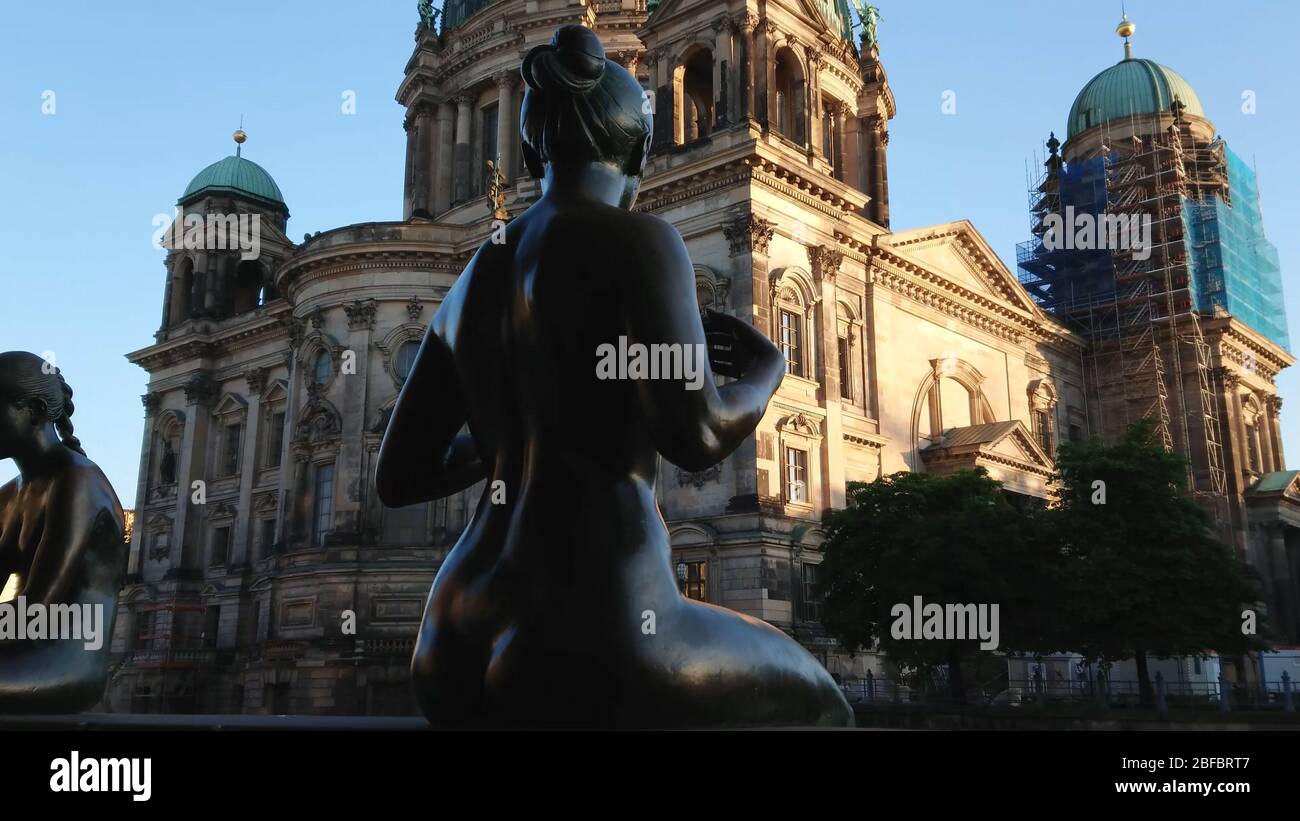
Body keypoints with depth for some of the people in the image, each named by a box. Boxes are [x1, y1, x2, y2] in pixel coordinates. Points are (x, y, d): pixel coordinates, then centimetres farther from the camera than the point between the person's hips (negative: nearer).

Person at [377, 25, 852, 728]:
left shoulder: (467, 287, 14)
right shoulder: (637, 240, -7)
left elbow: (396, 479, 17)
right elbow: (696, 437, -16)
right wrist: (766, 366, 7)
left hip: (456, 656, 7)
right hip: (596, 657, -7)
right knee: (813, 703, 25)